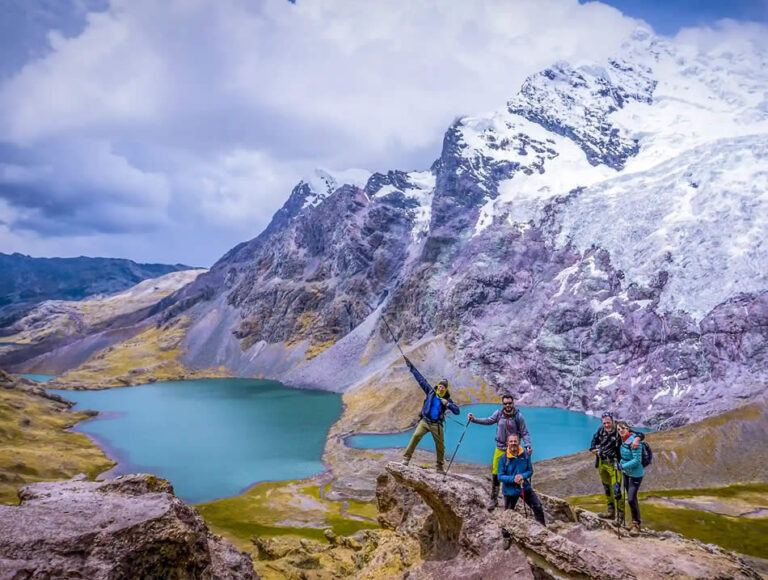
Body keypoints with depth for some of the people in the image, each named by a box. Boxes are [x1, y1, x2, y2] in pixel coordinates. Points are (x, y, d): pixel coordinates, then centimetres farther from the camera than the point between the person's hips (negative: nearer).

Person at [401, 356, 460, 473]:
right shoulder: (430, 392, 4)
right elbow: (420, 378, 3)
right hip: (425, 421, -1)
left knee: (440, 445, 1)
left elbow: (457, 411, -3)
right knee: (416, 436, -22)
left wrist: (448, 404, -19)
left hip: (437, 424, 1)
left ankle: (440, 466, 17)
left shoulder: (447, 400, 4)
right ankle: (407, 457, -17)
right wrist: (410, 366, 3)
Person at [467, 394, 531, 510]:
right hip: (500, 448, 2)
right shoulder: (499, 413, -5)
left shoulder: (518, 416, -12)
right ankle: (494, 499, 16)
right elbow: (488, 421, 11)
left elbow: (525, 433, -8)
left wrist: (528, 445, -22)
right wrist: (474, 419, 5)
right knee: (495, 474, 3)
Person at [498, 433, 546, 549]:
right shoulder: (503, 458, -18)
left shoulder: (525, 455, -10)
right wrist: (513, 479, -29)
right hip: (510, 490, -2)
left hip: (525, 487, 3)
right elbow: (500, 476, -14)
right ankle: (507, 538, 29)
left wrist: (523, 476, -23)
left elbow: (530, 470, -2)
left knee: (538, 507, 5)